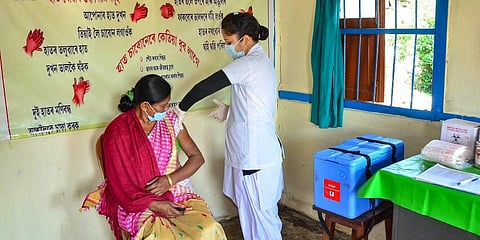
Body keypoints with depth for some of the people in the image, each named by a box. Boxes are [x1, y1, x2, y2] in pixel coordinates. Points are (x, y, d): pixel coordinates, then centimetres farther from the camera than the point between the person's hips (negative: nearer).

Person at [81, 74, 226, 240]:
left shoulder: (170, 119, 3)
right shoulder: (117, 132, -9)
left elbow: (197, 158, 5)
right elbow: (119, 184, -8)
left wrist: (170, 179, -12)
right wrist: (156, 205, -20)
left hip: (177, 192, 3)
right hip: (140, 202, -3)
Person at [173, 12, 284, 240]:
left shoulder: (249, 63, -18)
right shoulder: (260, 60, 13)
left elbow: (206, 86, -21)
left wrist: (181, 108, -8)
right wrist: (230, 109, 16)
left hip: (254, 155, -10)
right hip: (260, 150, 10)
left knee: (259, 214, 4)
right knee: (263, 212, 21)